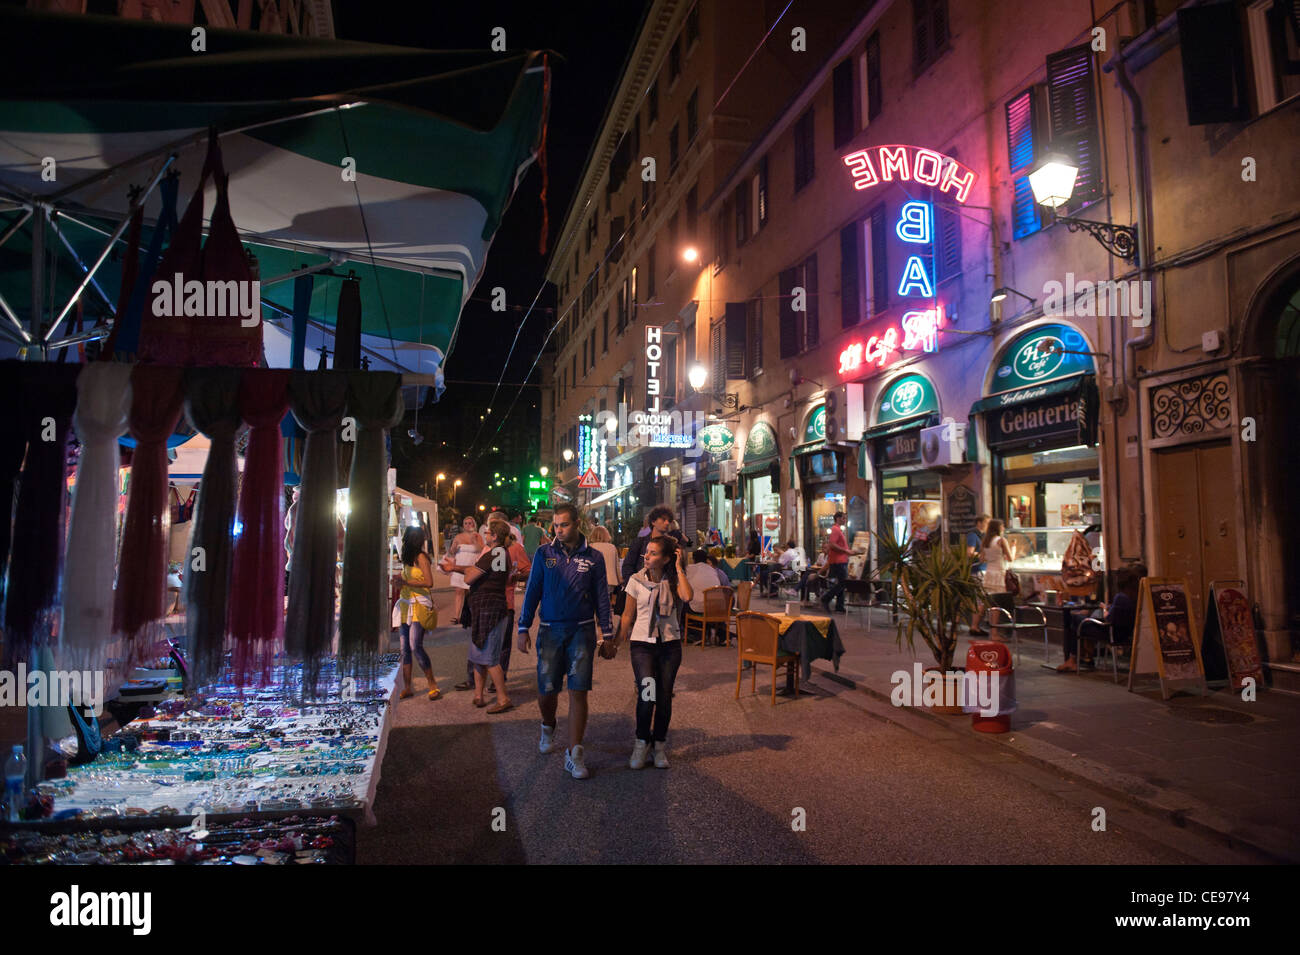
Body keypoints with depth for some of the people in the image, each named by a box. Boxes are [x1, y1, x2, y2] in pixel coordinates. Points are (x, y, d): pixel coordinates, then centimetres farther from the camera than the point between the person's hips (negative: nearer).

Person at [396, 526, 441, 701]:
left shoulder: (420, 557, -7)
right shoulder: (408, 558, 17)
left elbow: (429, 582, -15)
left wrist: (406, 582, -14)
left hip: (419, 605, -8)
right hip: (406, 604, 8)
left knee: (416, 646, -14)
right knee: (405, 649, 4)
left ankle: (432, 684, -2)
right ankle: (407, 688, 9)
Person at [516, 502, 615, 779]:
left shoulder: (593, 557, 3)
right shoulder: (544, 553, 4)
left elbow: (602, 597, 8)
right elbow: (532, 591, 6)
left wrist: (607, 634, 7)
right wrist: (523, 629, 2)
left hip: (582, 632, -1)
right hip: (550, 630, 1)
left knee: (578, 692, -5)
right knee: (546, 691, 5)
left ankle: (574, 754, 3)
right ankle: (548, 727, 38)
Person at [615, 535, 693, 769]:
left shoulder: (674, 581, 0)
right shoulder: (637, 581, -1)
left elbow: (688, 596, -23)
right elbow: (627, 616, 6)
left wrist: (679, 568, -14)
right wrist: (616, 643, 7)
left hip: (669, 644, 1)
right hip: (642, 642, -1)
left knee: (664, 697, 5)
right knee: (647, 692, -17)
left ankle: (659, 745, 23)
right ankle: (642, 742, 4)